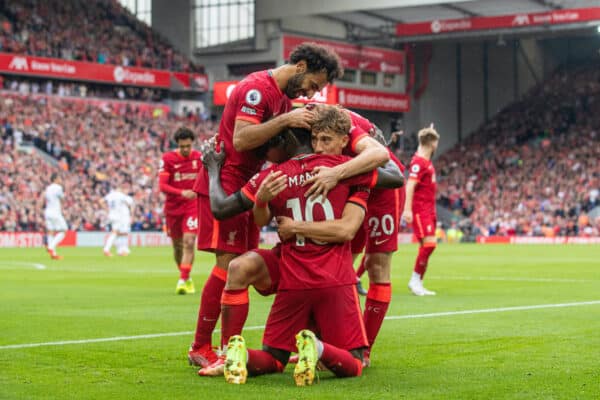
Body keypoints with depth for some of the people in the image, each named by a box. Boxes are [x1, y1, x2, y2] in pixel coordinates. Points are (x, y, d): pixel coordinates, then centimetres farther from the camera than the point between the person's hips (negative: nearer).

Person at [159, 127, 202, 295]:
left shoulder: (198, 157, 0)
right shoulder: (167, 158, -7)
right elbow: (162, 186, -14)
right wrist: (181, 192, -26)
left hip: (192, 206, 0)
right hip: (173, 208, 0)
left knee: (189, 243, -16)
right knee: (177, 246, 10)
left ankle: (183, 281, -17)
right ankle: (186, 277, 30)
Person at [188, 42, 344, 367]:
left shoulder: (284, 95, 14)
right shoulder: (257, 88, -17)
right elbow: (241, 139, -27)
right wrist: (286, 120, -31)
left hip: (246, 186, 10)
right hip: (224, 183, -10)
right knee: (229, 263, -12)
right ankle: (200, 348, -6)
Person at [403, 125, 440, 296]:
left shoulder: (427, 161, 13)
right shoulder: (418, 162, -13)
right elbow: (410, 185, -21)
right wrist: (407, 209, -27)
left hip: (428, 210, 10)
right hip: (419, 210, -10)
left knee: (427, 246, 7)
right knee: (429, 243, -17)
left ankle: (418, 283, 11)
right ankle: (415, 280, -9)